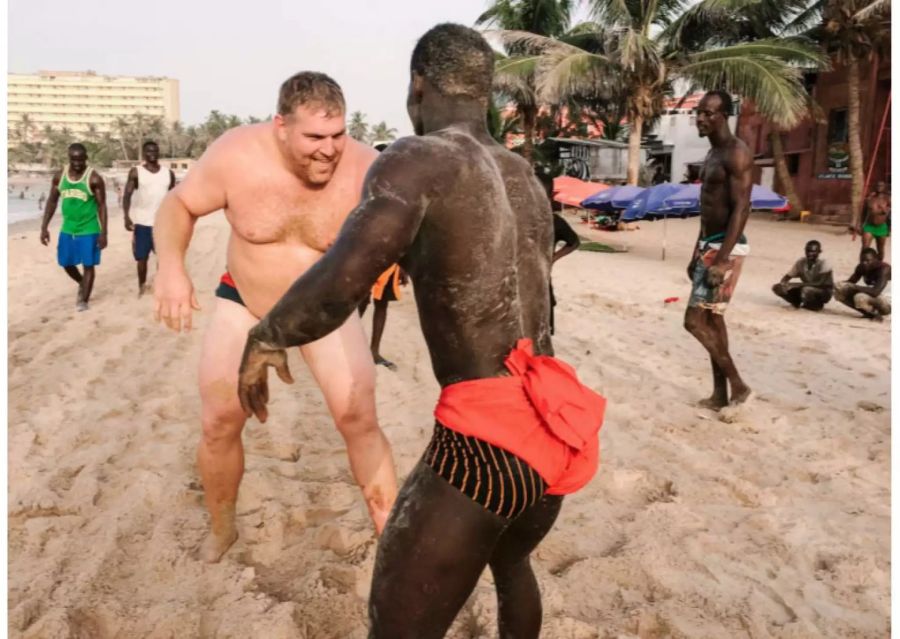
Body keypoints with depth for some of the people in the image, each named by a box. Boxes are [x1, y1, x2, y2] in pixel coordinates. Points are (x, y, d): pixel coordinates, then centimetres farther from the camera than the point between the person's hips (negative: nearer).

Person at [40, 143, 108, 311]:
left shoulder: (94, 179, -13)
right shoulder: (59, 176, 0)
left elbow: (102, 206, -11)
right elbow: (51, 202, 7)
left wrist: (103, 233, -15)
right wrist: (44, 227, 4)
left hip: (89, 229, -5)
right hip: (67, 229, 5)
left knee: (88, 265, 1)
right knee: (66, 263, 14)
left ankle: (84, 299, 14)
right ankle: (82, 284, 41)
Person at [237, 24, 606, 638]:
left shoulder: (419, 159, -8)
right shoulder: (527, 177, 15)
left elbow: (344, 279, -25)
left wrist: (265, 337, -7)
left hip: (480, 443, -8)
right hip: (550, 432, 8)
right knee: (511, 561, 35)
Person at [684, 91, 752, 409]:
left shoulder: (737, 154, -14)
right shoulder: (713, 154, 16)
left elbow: (741, 210, -21)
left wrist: (722, 260, -26)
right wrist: (697, 254, 20)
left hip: (725, 248, -10)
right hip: (709, 245, 10)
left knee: (695, 320, -11)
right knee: (712, 320, 11)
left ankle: (738, 385, 2)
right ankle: (720, 394, 19)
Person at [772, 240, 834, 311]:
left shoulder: (824, 265, -22)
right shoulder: (800, 262, -8)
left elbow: (821, 284, -32)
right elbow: (787, 276, -6)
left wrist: (800, 284, -36)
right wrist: (783, 283, -30)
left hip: (823, 293, -4)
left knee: (807, 290, -40)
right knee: (777, 288, -13)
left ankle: (817, 305, -9)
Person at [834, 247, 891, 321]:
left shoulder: (884, 269, -24)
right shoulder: (861, 267, -4)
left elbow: (876, 292, -35)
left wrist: (853, 287, -38)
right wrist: (843, 285, -23)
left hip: (887, 302, -8)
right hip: (871, 297, 8)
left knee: (860, 298, -36)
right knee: (840, 292, -7)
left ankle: (875, 314, -7)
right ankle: (869, 312, -1)